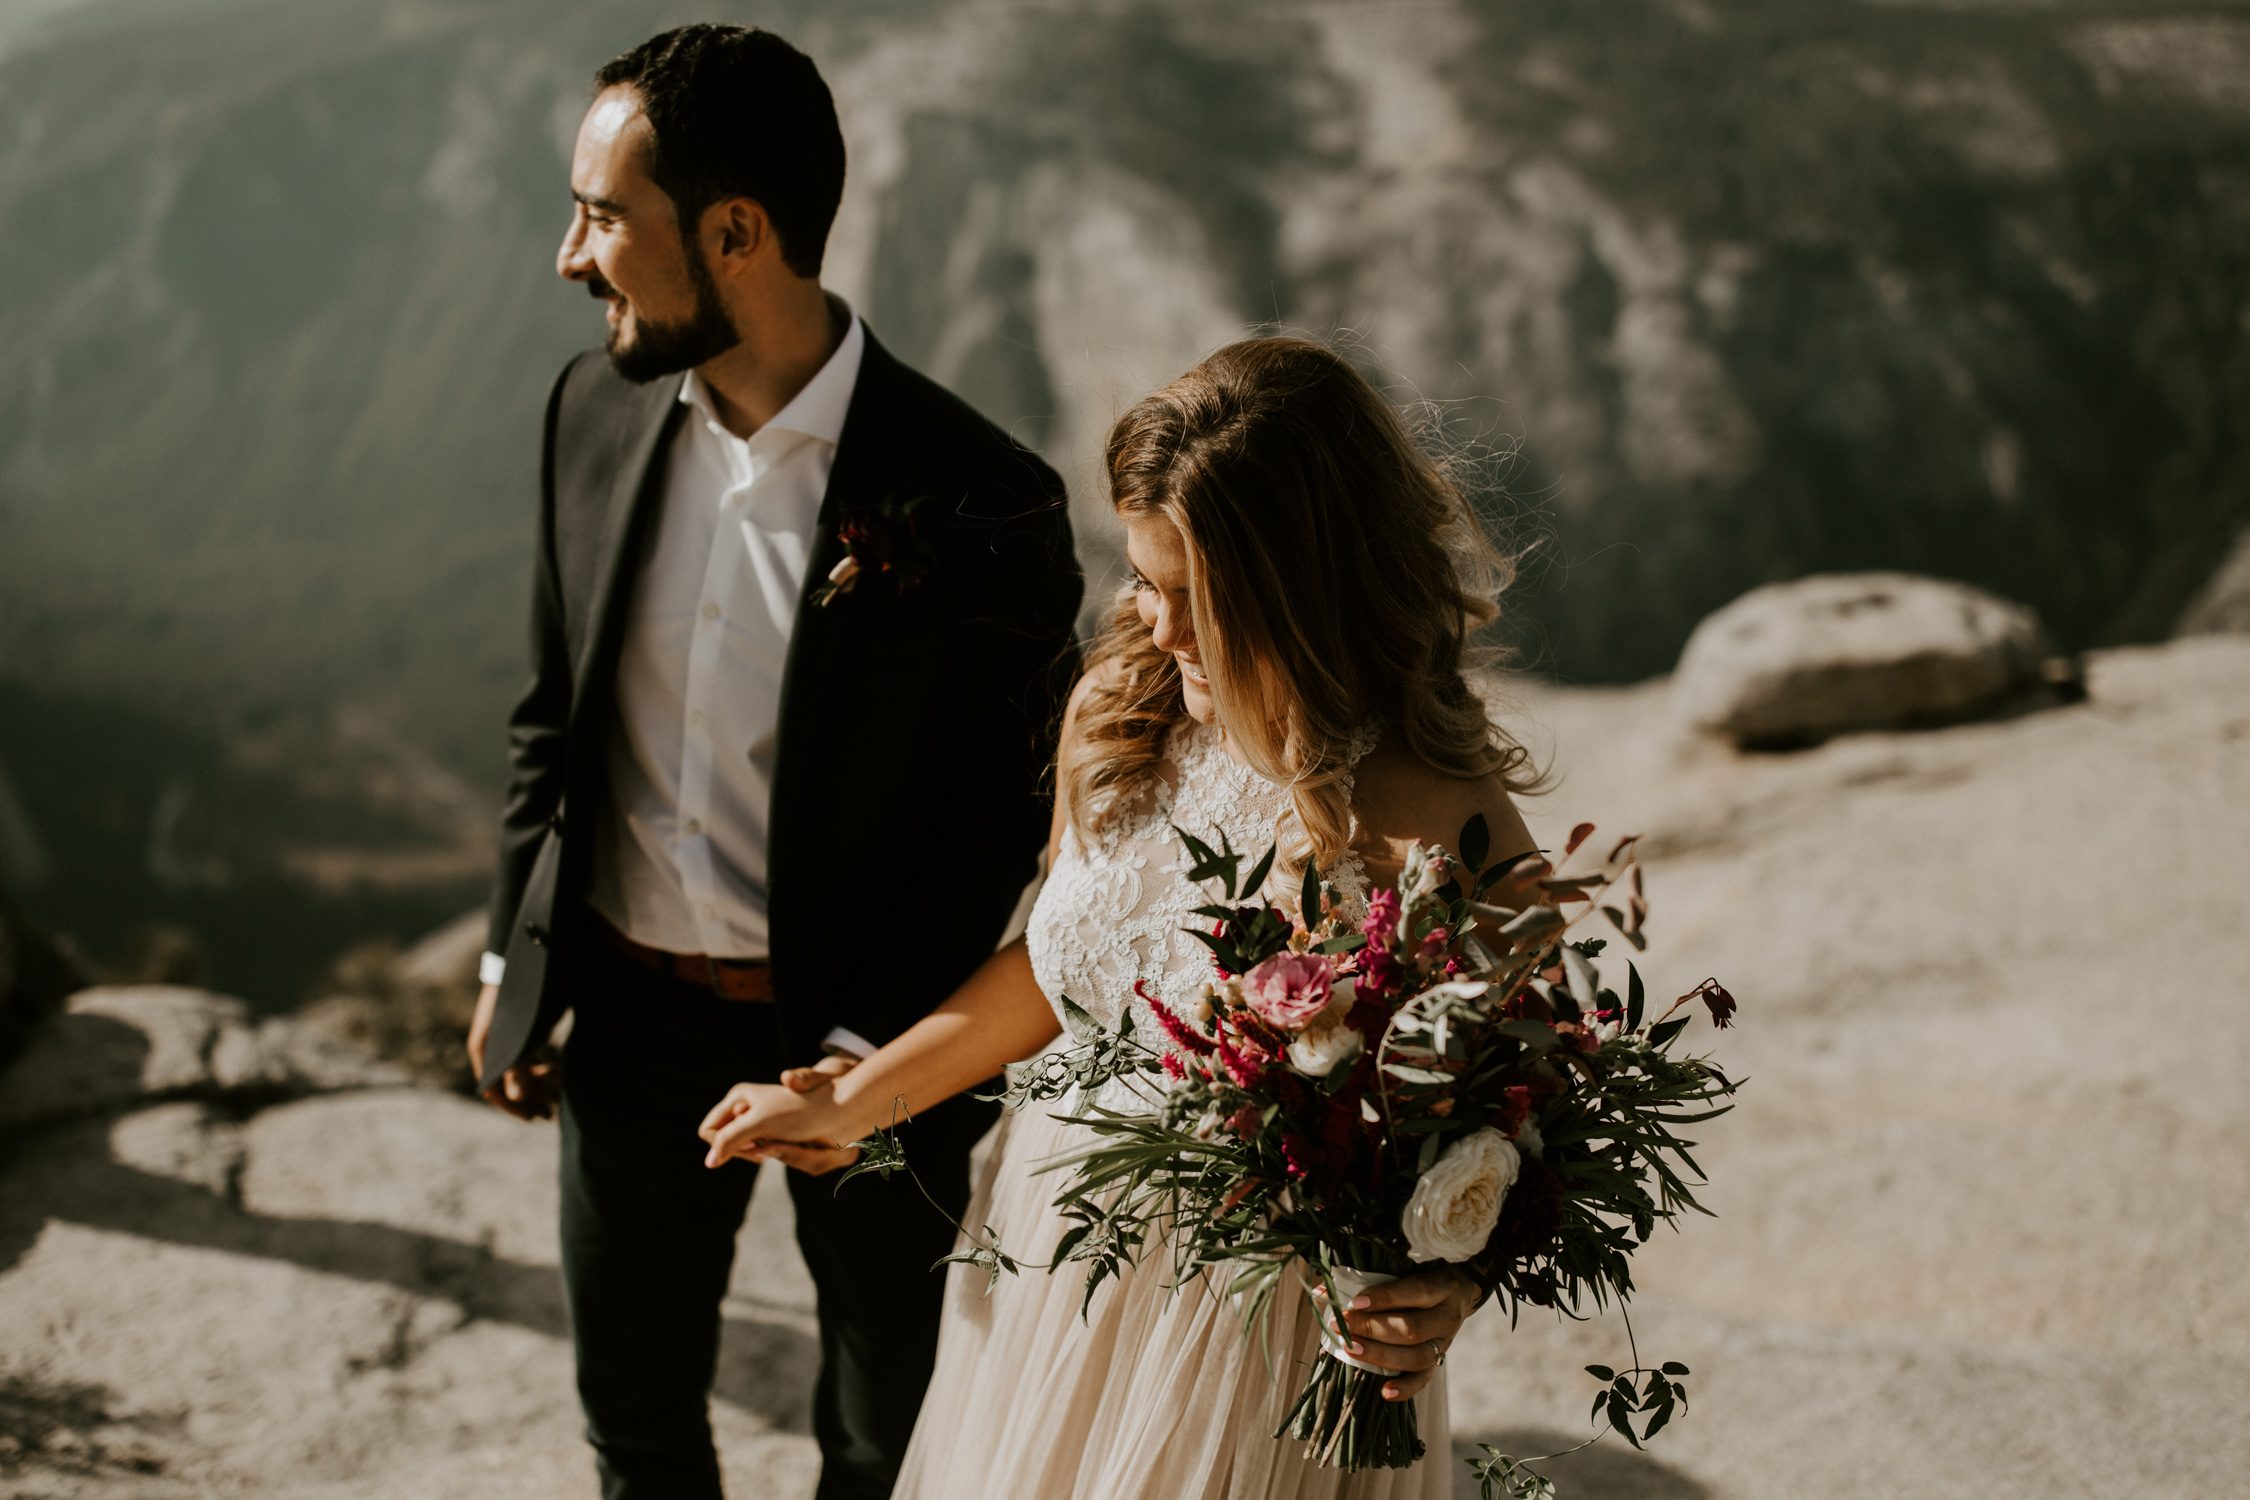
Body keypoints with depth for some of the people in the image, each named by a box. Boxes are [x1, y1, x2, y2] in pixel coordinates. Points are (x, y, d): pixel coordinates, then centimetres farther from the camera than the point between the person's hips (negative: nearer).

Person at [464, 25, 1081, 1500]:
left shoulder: (979, 502, -22)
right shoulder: (595, 408, -5)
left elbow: (1002, 816, -13)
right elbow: (553, 705, 7)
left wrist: (865, 1047, -15)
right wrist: (514, 959, 8)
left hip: (872, 1039, -4)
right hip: (631, 1011, 4)